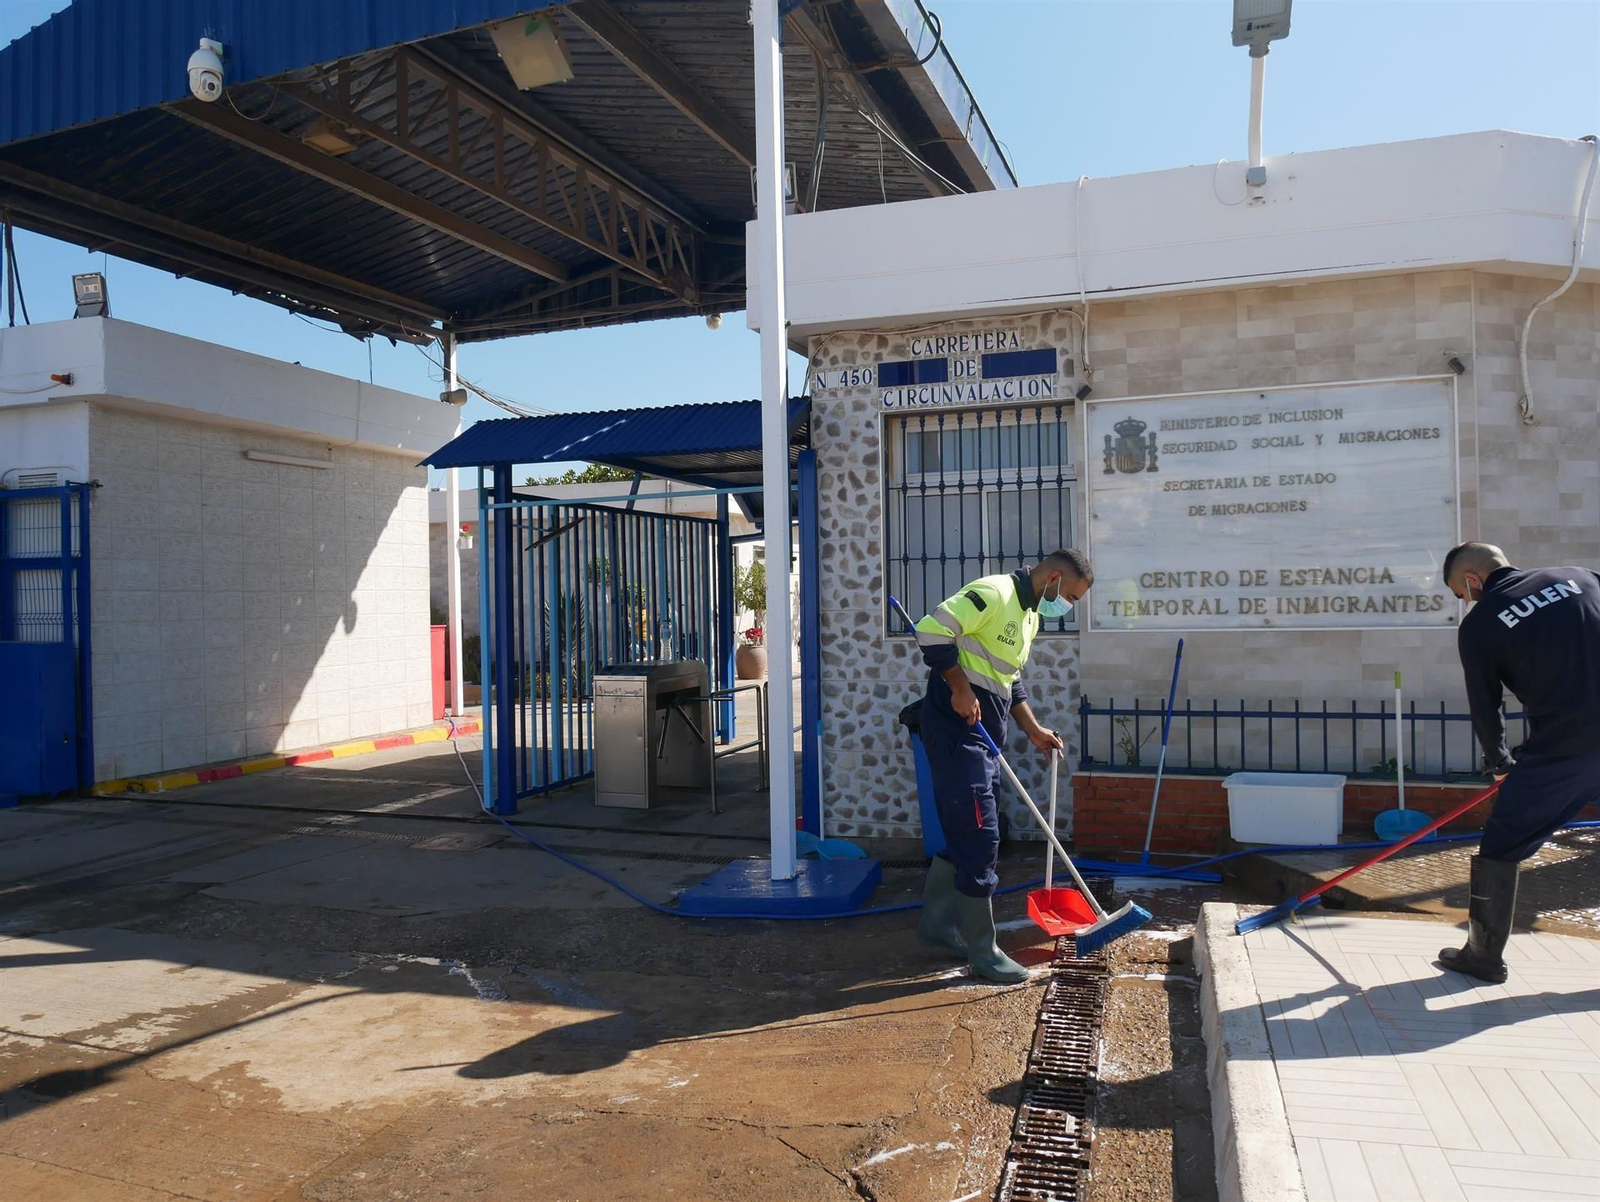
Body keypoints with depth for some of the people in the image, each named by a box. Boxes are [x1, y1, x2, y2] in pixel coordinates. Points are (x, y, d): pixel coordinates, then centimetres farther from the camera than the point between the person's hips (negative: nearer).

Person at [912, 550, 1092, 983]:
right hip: (956, 729, -10)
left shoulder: (1029, 615, 17)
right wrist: (960, 688, -22)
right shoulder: (994, 593, -15)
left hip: (981, 734, 10)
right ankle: (982, 950, 4)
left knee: (962, 834, 16)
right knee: (980, 836, -7)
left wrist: (1034, 730, 15)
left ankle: (937, 923, 30)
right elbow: (932, 631, -25)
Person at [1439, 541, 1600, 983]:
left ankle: (1484, 955, 18)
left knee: (1500, 847, 10)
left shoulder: (1478, 624, -1)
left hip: (1561, 748, -5)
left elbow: (1484, 706, 7)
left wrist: (1499, 761, 23)